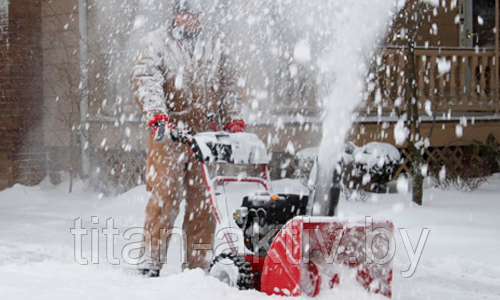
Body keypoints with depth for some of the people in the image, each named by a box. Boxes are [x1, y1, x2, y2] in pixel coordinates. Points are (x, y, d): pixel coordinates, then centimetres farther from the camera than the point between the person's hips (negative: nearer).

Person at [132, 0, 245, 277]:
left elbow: (228, 86, 21)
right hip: (168, 133, -3)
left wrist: (234, 122, 8)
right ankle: (152, 260, -3)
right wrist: (157, 116, -24)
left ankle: (198, 263, 10)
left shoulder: (214, 46, 18)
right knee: (164, 195, -9)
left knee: (203, 200, 3)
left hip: (205, 133, 3)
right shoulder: (156, 43, 6)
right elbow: (146, 81, -8)